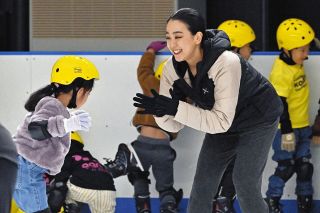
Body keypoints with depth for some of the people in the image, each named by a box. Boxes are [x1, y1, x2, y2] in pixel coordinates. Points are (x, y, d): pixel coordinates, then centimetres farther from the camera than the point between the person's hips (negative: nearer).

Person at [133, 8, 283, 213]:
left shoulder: (226, 63, -37)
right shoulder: (173, 69, -19)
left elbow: (221, 121, -38)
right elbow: (175, 125, -16)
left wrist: (176, 108, -44)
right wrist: (160, 110, -38)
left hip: (257, 117, -6)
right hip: (224, 123, 6)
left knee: (245, 185, -11)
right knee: (203, 183, 3)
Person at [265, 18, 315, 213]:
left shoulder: (297, 64, 4)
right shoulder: (281, 72, -23)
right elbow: (280, 104, -23)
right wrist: (287, 131, -22)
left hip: (302, 126, 8)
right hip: (286, 127, -8)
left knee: (304, 165, 10)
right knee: (286, 166, -2)